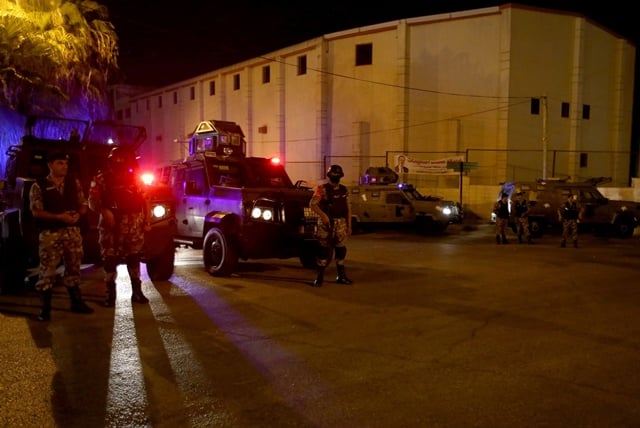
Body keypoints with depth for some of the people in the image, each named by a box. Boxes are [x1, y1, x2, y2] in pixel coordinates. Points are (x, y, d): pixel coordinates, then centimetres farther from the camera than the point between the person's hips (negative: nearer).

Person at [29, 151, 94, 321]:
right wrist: (59, 217, -19)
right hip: (49, 233, -4)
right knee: (47, 271, -3)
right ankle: (45, 308, 6)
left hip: (73, 231, 4)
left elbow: (83, 205, 11)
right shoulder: (38, 186, -3)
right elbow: (36, 211, -8)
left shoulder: (74, 183, 9)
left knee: (73, 268, 12)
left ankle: (76, 302, 23)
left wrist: (78, 214, -11)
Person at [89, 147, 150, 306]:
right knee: (109, 259, -2)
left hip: (133, 226, 2)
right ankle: (110, 293, 10)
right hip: (111, 225, -2)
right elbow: (92, 200, -6)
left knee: (134, 258, 7)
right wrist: (103, 211, -25)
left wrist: (145, 221, 7)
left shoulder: (134, 177, 12)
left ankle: (137, 292, 16)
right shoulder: (101, 179, 3)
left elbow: (142, 201, 13)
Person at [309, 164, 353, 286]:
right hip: (326, 223, -5)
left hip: (341, 223, 5)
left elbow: (348, 208, 13)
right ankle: (319, 277, 3)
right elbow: (312, 204, -13)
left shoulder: (344, 190, 11)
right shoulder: (322, 189, -5)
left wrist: (349, 225, 9)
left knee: (341, 249, 7)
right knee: (324, 249, -5)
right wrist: (323, 215, -25)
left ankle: (341, 276, 18)